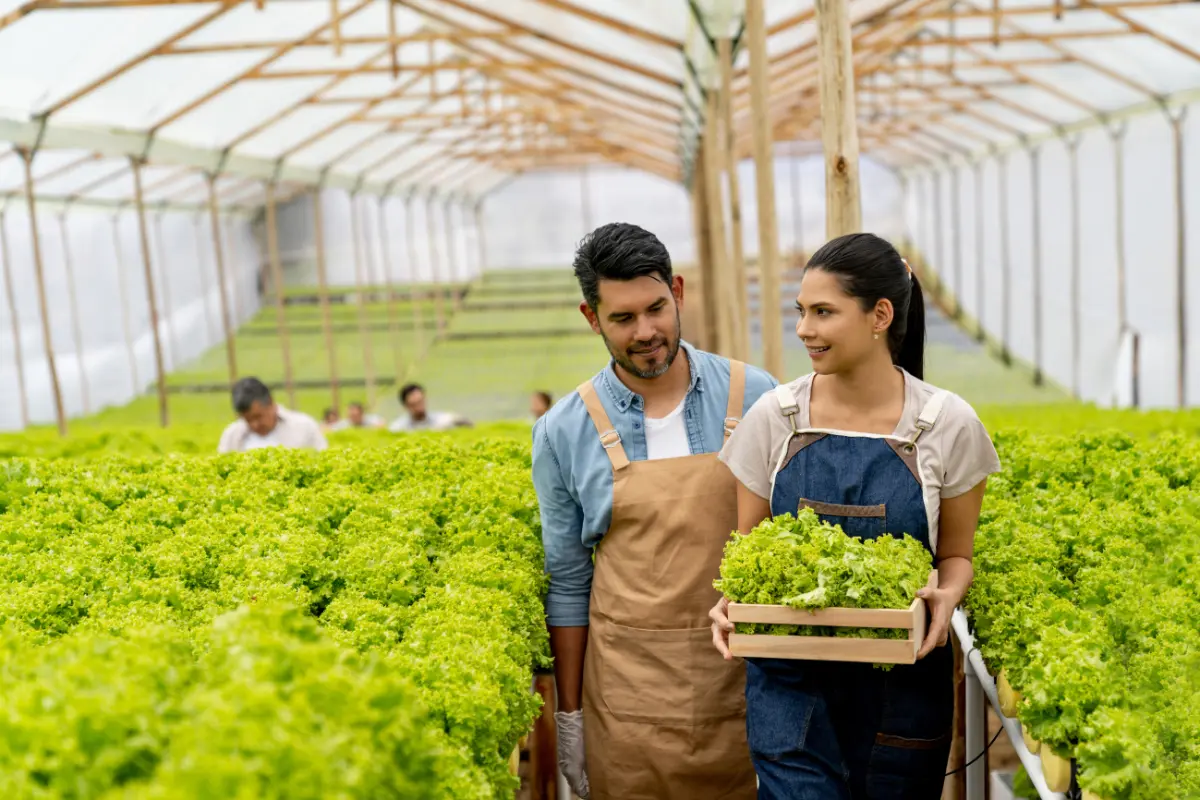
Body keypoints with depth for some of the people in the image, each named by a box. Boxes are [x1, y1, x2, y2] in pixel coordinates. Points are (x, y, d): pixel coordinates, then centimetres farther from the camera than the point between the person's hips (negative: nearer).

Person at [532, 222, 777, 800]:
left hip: (745, 674, 1)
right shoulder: (564, 432, -3)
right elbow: (568, 583, 4)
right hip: (629, 692, 0)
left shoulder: (755, 396, -2)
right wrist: (569, 715, 6)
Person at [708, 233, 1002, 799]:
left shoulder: (948, 424, -5)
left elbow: (955, 555, 5)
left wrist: (947, 595, -17)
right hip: (791, 680, 0)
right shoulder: (773, 418, -2)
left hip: (901, 684, 0)